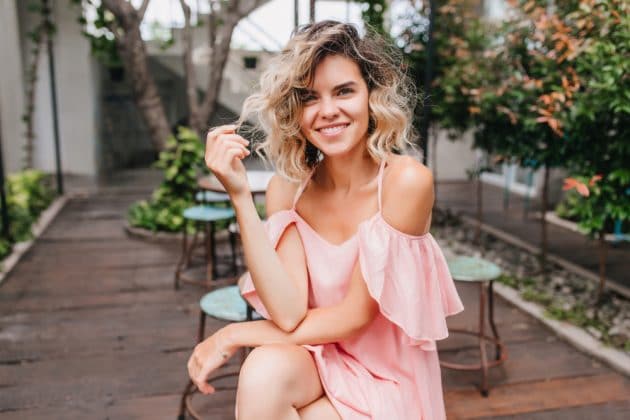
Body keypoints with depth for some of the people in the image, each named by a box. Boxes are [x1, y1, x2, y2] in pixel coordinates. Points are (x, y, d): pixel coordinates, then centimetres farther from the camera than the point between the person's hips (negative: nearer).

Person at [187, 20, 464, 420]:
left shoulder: (406, 180, -19)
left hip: (385, 380, -2)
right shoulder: (288, 188, -7)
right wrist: (240, 195, -26)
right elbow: (289, 313, -20)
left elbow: (355, 316, -17)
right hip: (317, 362, 3)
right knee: (264, 372, -29)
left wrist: (233, 336, -15)